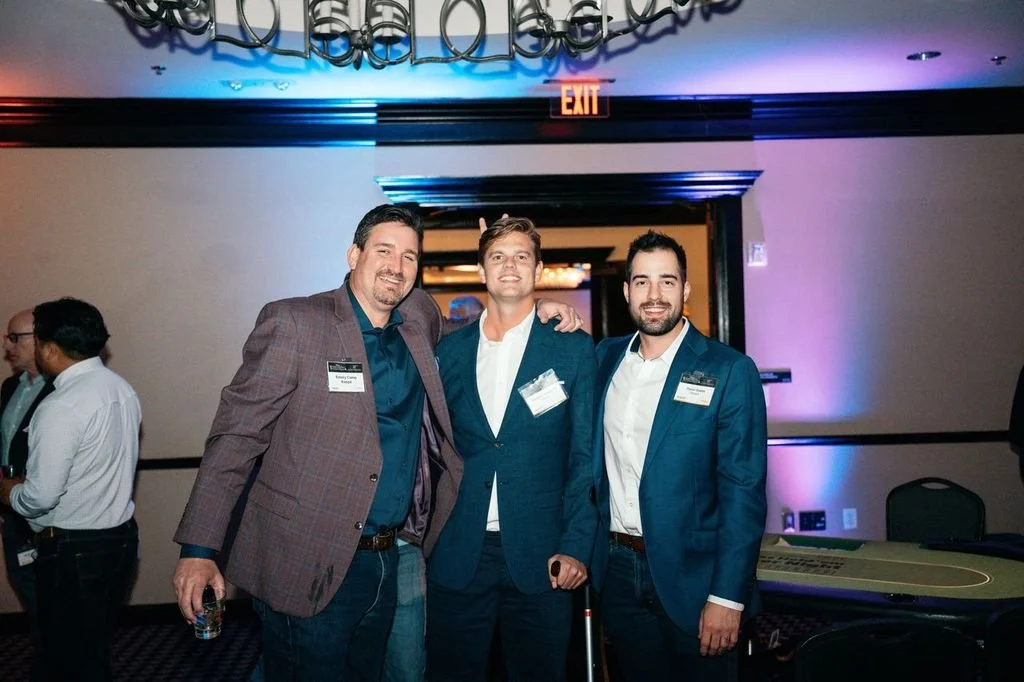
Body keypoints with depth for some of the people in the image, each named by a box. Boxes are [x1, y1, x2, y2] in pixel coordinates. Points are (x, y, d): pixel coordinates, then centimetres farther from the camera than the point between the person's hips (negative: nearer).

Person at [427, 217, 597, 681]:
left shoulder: (572, 348, 0)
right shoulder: (449, 350, 6)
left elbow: (585, 456, -1)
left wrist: (576, 547, -7)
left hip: (539, 556, -1)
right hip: (457, 555, 2)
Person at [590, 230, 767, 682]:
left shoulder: (729, 371, -9)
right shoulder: (605, 357, 5)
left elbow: (743, 492, -11)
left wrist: (727, 596, -16)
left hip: (690, 576, -4)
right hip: (617, 570, 4)